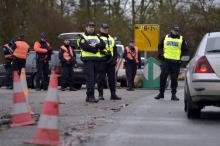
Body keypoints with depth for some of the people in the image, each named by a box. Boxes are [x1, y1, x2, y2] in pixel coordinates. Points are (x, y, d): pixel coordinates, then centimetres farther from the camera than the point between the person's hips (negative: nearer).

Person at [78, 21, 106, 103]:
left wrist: (96, 46, -12)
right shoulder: (83, 37, 3)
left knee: (93, 79, 7)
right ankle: (91, 96, -15)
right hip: (88, 60, -6)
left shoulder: (97, 37, 22)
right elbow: (85, 47, -15)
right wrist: (96, 49, -8)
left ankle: (89, 96, 13)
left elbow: (103, 45, 6)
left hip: (96, 60, 6)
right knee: (90, 79, -13)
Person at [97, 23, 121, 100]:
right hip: (102, 61, -6)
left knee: (112, 78, 6)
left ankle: (113, 94, 10)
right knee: (101, 78, -4)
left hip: (111, 61, 6)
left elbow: (115, 50, 20)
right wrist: (104, 52, -22)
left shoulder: (111, 39, 21)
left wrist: (114, 59, 6)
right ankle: (100, 94, 1)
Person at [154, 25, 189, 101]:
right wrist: (160, 54, 6)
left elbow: (185, 50, 13)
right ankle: (161, 93, 10)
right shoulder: (166, 37, 11)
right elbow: (160, 46, 21)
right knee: (163, 77, 0)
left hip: (176, 62, -1)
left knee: (174, 79, 2)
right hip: (166, 61, 1)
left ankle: (173, 94, 8)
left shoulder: (181, 39, 8)